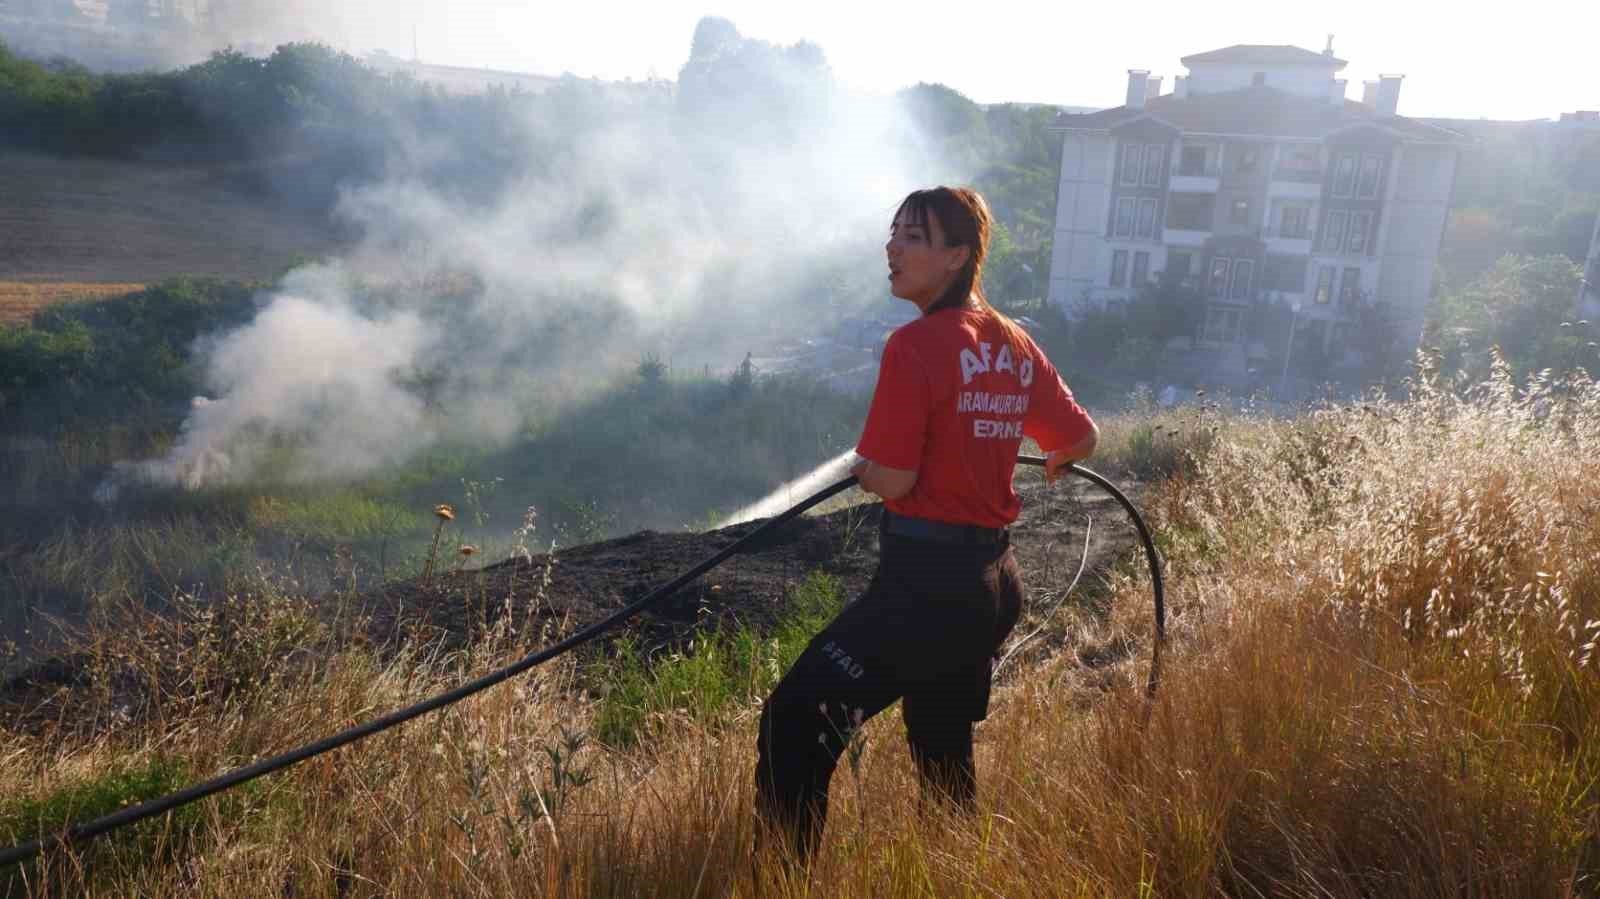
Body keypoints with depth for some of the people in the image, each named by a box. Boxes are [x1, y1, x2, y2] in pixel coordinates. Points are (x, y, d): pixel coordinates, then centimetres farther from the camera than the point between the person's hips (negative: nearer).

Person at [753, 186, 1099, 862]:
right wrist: (1052, 463, 40)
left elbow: (891, 480, -19)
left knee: (795, 724, -8)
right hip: (994, 582, 9)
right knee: (944, 750, 23)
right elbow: (1082, 438, 18)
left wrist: (859, 463, 3)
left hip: (926, 583, -9)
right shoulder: (1016, 345, 7)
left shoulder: (915, 345, -16)